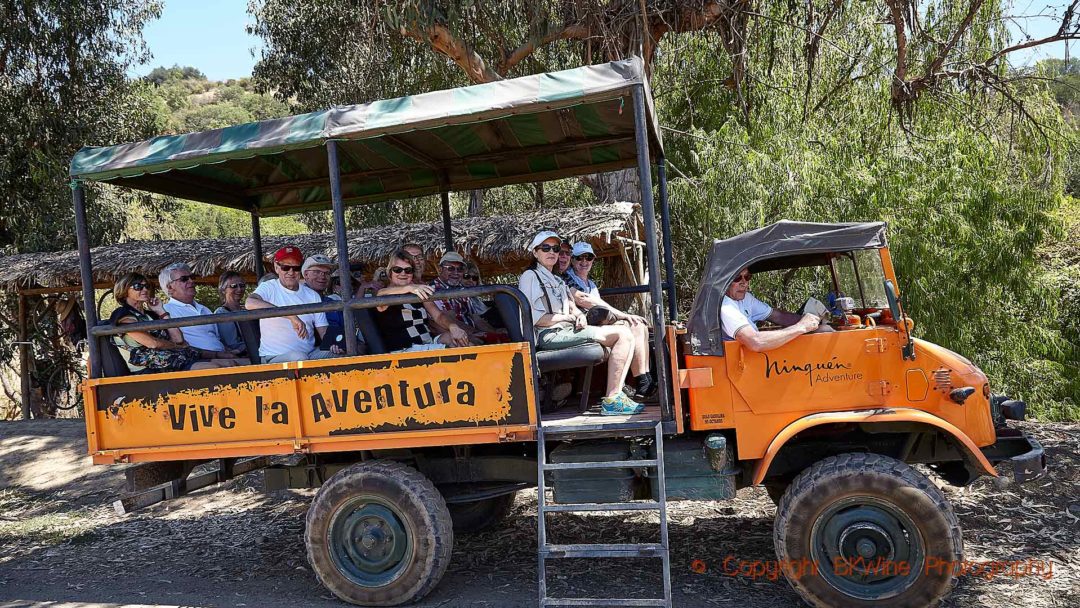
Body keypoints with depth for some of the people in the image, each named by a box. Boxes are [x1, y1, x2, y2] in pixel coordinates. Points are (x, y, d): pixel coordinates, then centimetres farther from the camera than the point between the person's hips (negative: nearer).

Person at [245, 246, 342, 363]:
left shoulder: (312, 296, 12)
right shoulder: (269, 288, 0)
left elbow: (323, 331, 10)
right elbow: (249, 304, -23)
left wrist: (333, 345, -16)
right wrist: (291, 316, -32)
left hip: (310, 354, 3)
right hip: (274, 357, -3)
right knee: (298, 357, -36)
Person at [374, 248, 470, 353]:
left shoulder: (419, 293, 19)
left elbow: (438, 315, 7)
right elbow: (381, 295, -26)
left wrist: (453, 326, -17)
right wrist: (409, 288, -45)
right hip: (403, 351, -6)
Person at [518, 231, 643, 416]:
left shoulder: (558, 281, 29)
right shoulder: (529, 276, 1)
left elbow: (572, 308, 23)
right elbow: (532, 318, -10)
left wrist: (580, 315, -2)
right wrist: (568, 317, -7)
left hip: (567, 330, 9)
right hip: (550, 335, -9)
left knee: (626, 335, -6)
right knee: (622, 334, -17)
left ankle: (615, 395, -15)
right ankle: (611, 400, -21)